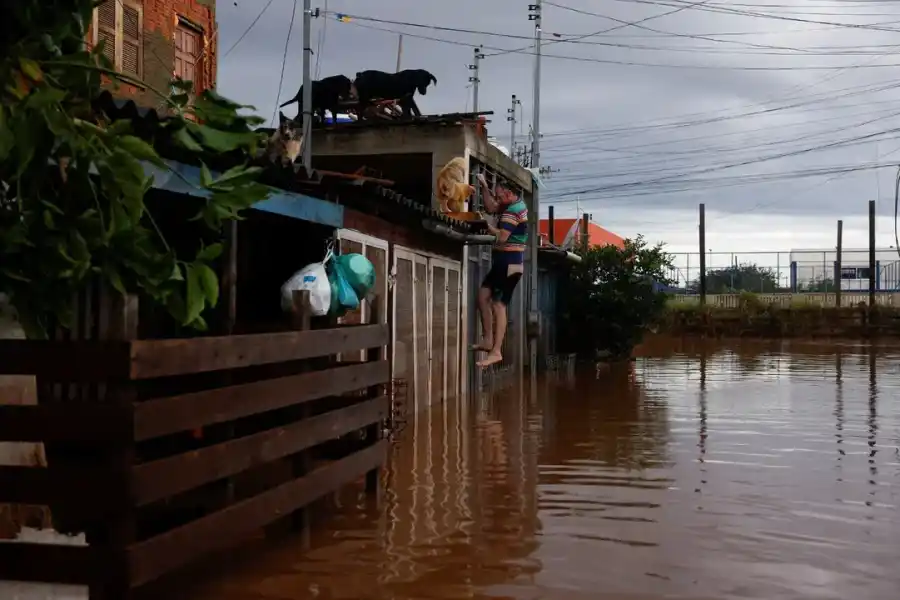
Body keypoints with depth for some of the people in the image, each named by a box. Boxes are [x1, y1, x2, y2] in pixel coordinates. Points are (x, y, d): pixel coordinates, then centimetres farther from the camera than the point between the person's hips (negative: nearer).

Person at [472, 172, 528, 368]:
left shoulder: (513, 210, -18)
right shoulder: (516, 204, 12)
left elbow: (502, 237, -26)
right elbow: (491, 208, 20)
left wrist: (486, 225, -11)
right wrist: (484, 186, 9)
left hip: (509, 264, -11)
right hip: (504, 262, 11)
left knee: (498, 306, -13)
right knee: (483, 295, 12)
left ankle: (496, 352, -14)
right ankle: (488, 340, 15)